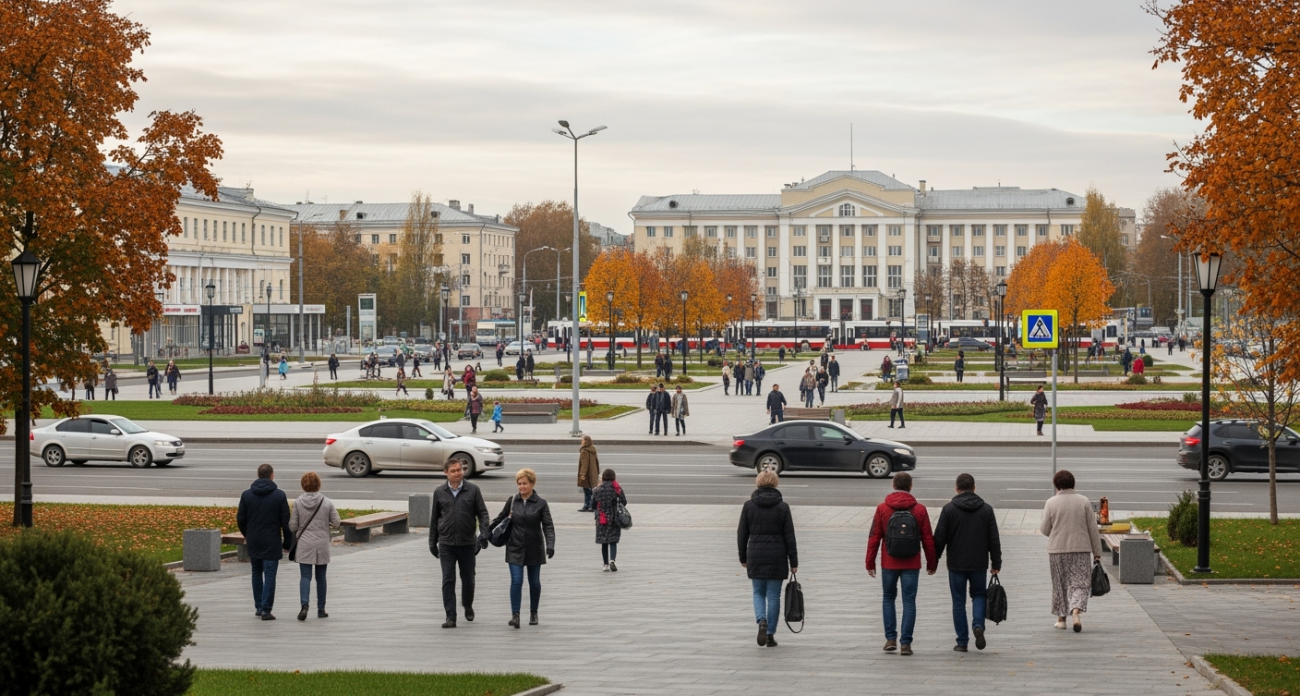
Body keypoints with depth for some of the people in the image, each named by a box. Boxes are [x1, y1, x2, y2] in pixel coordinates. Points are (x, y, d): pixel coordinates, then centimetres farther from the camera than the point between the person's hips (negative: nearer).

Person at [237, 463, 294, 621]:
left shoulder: (247, 494, 1)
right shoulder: (279, 495, -6)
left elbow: (240, 519, 4)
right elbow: (286, 521, -6)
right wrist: (287, 542, 3)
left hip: (253, 542, 3)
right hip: (272, 542, -3)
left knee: (256, 573, 17)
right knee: (270, 575, -2)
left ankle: (259, 606, 20)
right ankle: (266, 609, -9)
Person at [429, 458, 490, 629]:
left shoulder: (473, 490, -1)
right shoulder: (439, 492, 4)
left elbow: (482, 513, -1)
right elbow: (435, 518, 10)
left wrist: (483, 533, -15)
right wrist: (432, 542, 12)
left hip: (467, 543, 0)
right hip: (446, 544, 0)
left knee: (468, 579, 12)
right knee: (448, 581, -5)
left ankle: (468, 607, 38)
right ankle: (450, 617, -5)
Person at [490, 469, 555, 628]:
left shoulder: (541, 504, -5)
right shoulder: (512, 501, 1)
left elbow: (548, 526, -8)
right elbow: (501, 518, 13)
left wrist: (550, 544, -22)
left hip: (534, 549, 0)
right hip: (515, 549, 0)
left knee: (534, 582, 10)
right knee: (516, 581, -11)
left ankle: (533, 613, 26)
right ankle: (515, 615, -14)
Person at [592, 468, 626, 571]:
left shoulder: (598, 489, -3)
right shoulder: (617, 488, -6)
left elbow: (593, 504, 0)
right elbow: (624, 502, -2)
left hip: (601, 519, 1)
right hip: (614, 519, -1)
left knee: (604, 543, 11)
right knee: (613, 541, 2)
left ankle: (606, 564, 12)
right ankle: (612, 560, -21)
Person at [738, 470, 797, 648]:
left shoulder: (749, 505, -1)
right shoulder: (782, 507, -4)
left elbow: (742, 534, 2)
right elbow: (789, 537, -3)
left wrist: (743, 558, 14)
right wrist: (793, 562, 2)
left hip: (755, 557, 1)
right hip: (777, 557, -1)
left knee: (758, 592, 15)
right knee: (773, 596, 7)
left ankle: (762, 621, -11)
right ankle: (770, 634, 9)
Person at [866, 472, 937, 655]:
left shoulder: (882, 509, -3)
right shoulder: (919, 510, -1)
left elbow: (874, 538, -2)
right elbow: (928, 539, 1)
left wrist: (870, 563, 5)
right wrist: (931, 563, 10)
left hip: (889, 564, 0)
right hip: (911, 565, 0)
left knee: (888, 599, 16)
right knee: (909, 601, 4)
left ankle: (891, 638, 10)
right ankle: (905, 643, -1)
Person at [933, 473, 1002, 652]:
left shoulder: (949, 509, -6)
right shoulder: (986, 509, 1)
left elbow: (939, 538, -6)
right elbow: (994, 540, 3)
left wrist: (933, 560, 5)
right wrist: (996, 563, 10)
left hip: (956, 564, -2)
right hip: (979, 563, 2)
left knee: (958, 602, 6)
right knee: (978, 595, 19)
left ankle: (962, 642, 6)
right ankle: (978, 625, -8)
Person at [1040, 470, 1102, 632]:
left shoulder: (1051, 503, -4)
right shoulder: (1084, 501, -1)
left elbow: (1045, 530, -2)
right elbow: (1093, 529, 1)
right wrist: (1097, 552, 7)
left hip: (1057, 549, 0)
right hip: (1081, 549, 0)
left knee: (1060, 584, 13)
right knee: (1080, 583, 2)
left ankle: (1061, 617, 17)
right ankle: (1076, 610, -21)